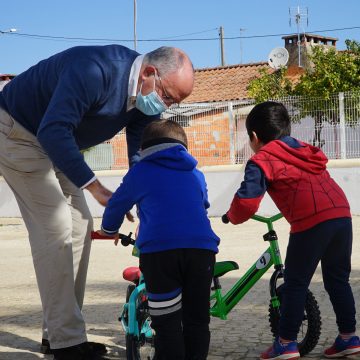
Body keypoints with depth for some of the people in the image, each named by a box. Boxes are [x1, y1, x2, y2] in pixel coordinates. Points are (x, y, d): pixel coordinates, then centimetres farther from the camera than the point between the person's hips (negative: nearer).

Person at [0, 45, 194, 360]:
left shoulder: (146, 101, -7)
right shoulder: (96, 71, -34)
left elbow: (141, 157, 0)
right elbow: (53, 131, -39)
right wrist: (95, 187, -38)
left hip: (56, 145, 9)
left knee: (80, 227, 5)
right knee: (57, 231, -15)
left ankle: (59, 333, 13)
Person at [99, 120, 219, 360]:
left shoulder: (141, 171, 17)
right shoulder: (196, 174, 28)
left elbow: (117, 203, 27)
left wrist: (109, 230, 49)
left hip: (159, 250, -3)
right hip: (202, 248, 3)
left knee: (167, 321, 3)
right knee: (197, 318, 14)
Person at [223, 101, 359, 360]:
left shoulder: (262, 161, 4)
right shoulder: (305, 151, 27)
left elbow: (246, 202, -3)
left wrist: (232, 217, 17)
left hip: (311, 221, -7)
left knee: (295, 283, 6)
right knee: (338, 279, 19)